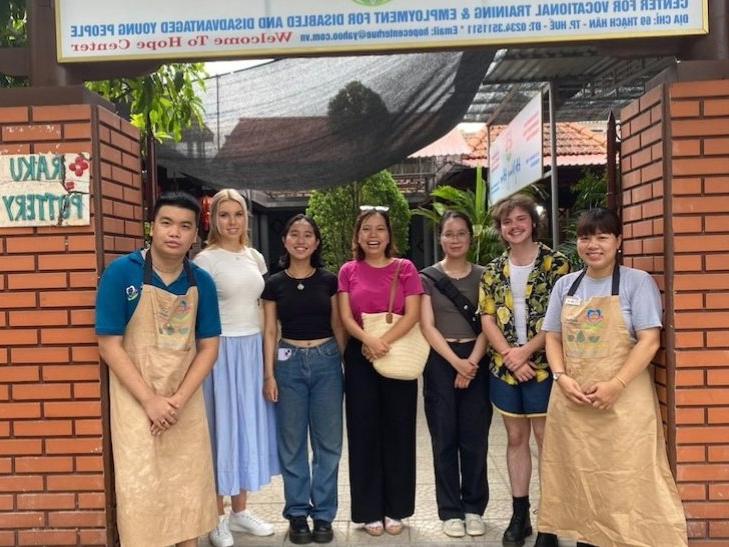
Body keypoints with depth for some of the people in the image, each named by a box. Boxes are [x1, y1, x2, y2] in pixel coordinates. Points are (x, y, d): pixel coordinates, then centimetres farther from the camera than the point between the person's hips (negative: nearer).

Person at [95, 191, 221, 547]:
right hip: (137, 404, -3)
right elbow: (109, 346, -11)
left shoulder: (201, 282, -1)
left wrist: (179, 399, -10)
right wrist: (151, 401, -15)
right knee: (141, 490, 3)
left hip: (187, 404, 3)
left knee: (189, 487, 13)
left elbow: (208, 347, 2)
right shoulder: (121, 273, -11)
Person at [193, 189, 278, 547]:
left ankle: (239, 511, 28)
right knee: (222, 427, 2)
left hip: (254, 349, 6)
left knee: (249, 424, 12)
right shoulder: (205, 260, -7)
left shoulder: (256, 258, 10)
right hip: (222, 350, -6)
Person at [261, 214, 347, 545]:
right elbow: (270, 331, 3)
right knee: (292, 442, 7)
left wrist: (346, 363, 3)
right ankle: (297, 514, 21)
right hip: (290, 362, 0)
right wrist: (269, 374, -3)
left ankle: (323, 513, 19)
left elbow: (337, 326, 8)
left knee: (328, 441, 5)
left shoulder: (329, 281, 3)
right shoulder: (274, 284, 2)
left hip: (327, 361, 1)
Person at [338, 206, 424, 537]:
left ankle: (395, 509, 20)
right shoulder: (348, 271, 6)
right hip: (360, 358, 1)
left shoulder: (405, 268, 2)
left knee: (397, 430, 6)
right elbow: (346, 317, -2)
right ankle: (369, 510, 18)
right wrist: (368, 340, -20)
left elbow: (412, 314, -7)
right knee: (364, 431, 5)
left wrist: (384, 342, -19)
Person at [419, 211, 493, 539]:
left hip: (476, 361, 1)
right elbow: (427, 326, -5)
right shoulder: (427, 277, 2)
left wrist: (472, 362, -12)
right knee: (445, 439, 5)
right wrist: (456, 362, -13)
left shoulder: (483, 276, 7)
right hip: (440, 362, -1)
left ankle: (474, 508, 20)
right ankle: (451, 511, 17)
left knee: (474, 438, 5)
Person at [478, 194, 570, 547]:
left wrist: (525, 351, -15)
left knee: (547, 438, 2)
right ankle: (520, 515, 23)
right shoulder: (493, 270, 7)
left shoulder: (555, 264, -5)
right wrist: (508, 355, -10)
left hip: (543, 366, -4)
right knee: (515, 438, 12)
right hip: (504, 368, 4)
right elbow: (487, 318, 4)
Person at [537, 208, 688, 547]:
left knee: (624, 482, 0)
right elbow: (553, 337, 11)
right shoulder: (565, 286, 10)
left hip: (623, 399, -4)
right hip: (572, 400, 4)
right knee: (577, 477, 11)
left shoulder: (637, 282, -2)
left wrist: (615, 384, -18)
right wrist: (562, 378, -7)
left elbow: (650, 341, -9)